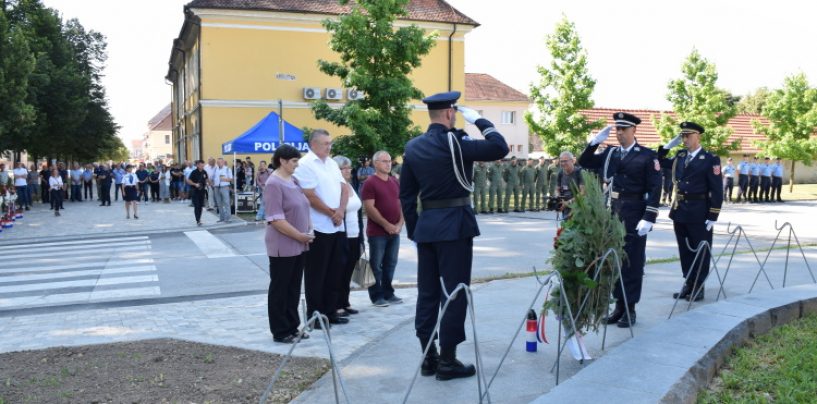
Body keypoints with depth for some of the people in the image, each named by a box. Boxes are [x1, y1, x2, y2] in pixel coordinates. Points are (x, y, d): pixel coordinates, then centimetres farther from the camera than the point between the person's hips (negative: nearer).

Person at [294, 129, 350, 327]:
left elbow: (344, 189, 11)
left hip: (337, 227, 8)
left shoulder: (332, 163, 14)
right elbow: (310, 196, -16)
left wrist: (340, 211, -7)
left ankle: (330, 312, 22)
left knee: (334, 273, 12)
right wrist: (331, 213, -8)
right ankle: (314, 315, 9)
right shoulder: (305, 164, -10)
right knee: (316, 274, 1)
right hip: (319, 228, -7)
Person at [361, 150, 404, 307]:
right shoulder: (370, 183, -8)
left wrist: (399, 224, 0)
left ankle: (388, 293, 21)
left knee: (390, 264, 12)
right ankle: (376, 296, 9)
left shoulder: (395, 182, 13)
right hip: (377, 232, -6)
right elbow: (369, 208, -15)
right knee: (376, 265, 1)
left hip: (394, 231, 6)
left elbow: (401, 204, 15)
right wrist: (386, 225, -15)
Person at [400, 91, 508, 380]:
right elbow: (500, 148, -14)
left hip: (426, 226, 7)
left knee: (427, 293, 11)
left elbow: (406, 195, 10)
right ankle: (447, 361, 5)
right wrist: (479, 120, -1)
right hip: (454, 225, -6)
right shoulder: (454, 141, -12)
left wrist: (413, 231, 16)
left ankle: (428, 357, 18)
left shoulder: (413, 146, 8)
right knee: (454, 293, 0)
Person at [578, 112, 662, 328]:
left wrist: (648, 219, -17)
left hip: (634, 217, -5)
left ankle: (630, 308, 12)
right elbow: (584, 163, 12)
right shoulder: (610, 153, 10)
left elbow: (655, 189, -10)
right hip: (611, 215, 5)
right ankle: (619, 305, 21)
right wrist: (595, 141, -1)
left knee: (632, 262, 3)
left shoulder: (647, 156, -5)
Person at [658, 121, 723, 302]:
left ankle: (698, 288, 14)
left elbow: (717, 190, -9)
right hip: (680, 211, 6)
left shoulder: (710, 159, -7)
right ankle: (688, 284, 23)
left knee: (700, 251, 4)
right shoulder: (679, 156, 9)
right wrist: (668, 146, 7)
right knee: (684, 250, 12)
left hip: (699, 214, -5)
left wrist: (713, 216, -13)